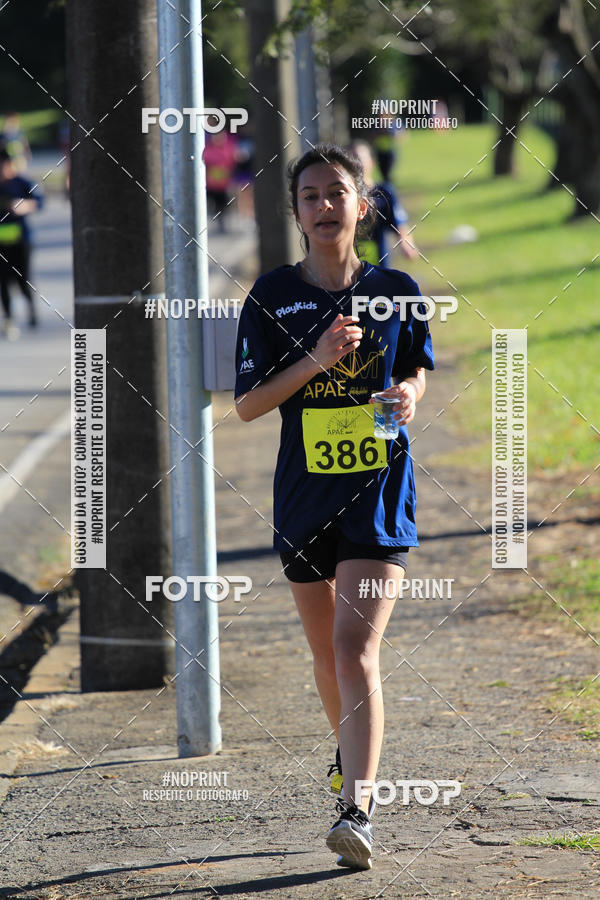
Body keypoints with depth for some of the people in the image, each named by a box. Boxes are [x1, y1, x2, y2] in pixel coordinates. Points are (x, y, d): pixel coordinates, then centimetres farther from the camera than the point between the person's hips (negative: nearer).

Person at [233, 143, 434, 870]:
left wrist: (409, 392, -6)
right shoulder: (273, 295, -2)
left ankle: (357, 806, -21)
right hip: (304, 495, 2)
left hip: (379, 494, -2)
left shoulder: (395, 290, -1)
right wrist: (318, 359, -17)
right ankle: (351, 753, 45)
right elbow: (247, 404, -5)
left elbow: (419, 366, 17)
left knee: (356, 646, -16)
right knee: (325, 647, 17)